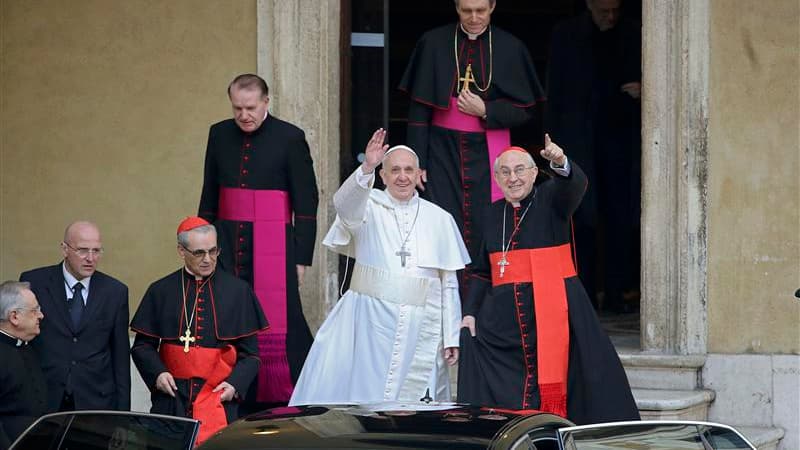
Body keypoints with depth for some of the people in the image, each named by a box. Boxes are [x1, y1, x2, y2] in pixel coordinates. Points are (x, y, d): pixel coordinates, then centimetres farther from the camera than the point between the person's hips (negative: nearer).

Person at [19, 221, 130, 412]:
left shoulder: (115, 292, 5)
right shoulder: (34, 283, 0)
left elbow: (121, 355, 7)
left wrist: (123, 410, 4)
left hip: (96, 403, 1)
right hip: (43, 403, -1)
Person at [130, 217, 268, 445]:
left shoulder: (238, 291, 6)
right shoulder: (161, 292, 6)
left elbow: (250, 353, 8)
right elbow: (142, 345, 10)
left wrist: (236, 383, -8)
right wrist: (157, 373, -8)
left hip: (218, 398, 0)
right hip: (171, 395, 0)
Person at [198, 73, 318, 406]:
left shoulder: (290, 138, -3)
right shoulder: (219, 135, 10)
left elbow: (306, 202, -1)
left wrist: (301, 259, -4)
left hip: (273, 246, -4)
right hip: (228, 242, 4)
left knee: (275, 325, -8)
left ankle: (297, 401, -1)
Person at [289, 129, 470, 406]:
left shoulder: (440, 219, 10)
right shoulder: (368, 207, 4)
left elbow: (449, 283, 10)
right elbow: (345, 205, -21)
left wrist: (451, 338, 6)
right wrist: (367, 168, -38)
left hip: (420, 329, 2)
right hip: (370, 322, -2)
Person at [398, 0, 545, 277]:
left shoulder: (511, 48, 3)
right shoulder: (434, 43, 2)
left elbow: (525, 109, 6)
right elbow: (419, 109, 3)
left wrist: (485, 110, -11)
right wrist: (417, 161, -3)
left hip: (487, 155, 0)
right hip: (443, 152, 0)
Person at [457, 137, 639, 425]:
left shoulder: (550, 199, 1)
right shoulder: (495, 212, 14)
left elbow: (575, 186, -23)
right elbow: (482, 271, 20)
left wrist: (561, 163, -45)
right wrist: (470, 311, 8)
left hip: (553, 312, -4)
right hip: (505, 319, 4)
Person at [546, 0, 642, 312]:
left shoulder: (633, 35, 6)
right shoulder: (566, 35, 3)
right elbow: (555, 90, 5)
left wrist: (642, 89, -10)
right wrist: (553, 142, -1)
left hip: (621, 137, 2)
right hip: (581, 141, -1)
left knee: (621, 219, 0)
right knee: (585, 219, -2)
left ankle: (616, 294, 5)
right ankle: (586, 294, 0)